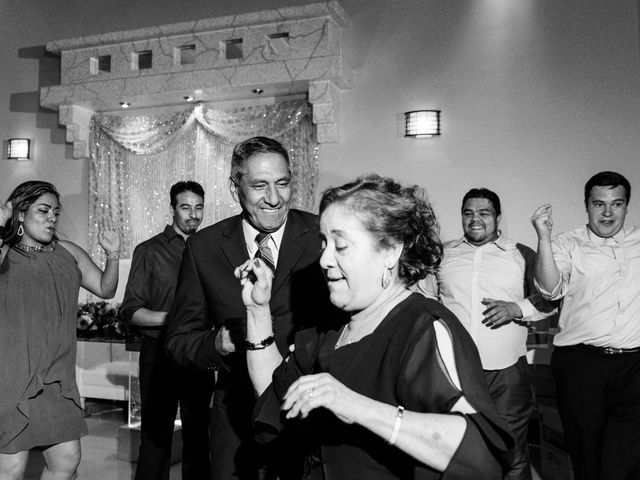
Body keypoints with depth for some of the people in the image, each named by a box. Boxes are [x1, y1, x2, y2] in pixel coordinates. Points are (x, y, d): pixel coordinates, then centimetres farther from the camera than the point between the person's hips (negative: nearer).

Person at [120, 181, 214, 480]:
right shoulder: (149, 251, 0)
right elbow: (131, 311, -5)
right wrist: (173, 318, -18)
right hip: (160, 353, -3)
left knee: (198, 432, 10)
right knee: (156, 434, 4)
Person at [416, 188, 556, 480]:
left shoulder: (521, 255, 6)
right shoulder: (443, 254, 11)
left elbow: (549, 298, 7)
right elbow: (423, 297, 18)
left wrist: (517, 309, -10)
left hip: (507, 372, -1)